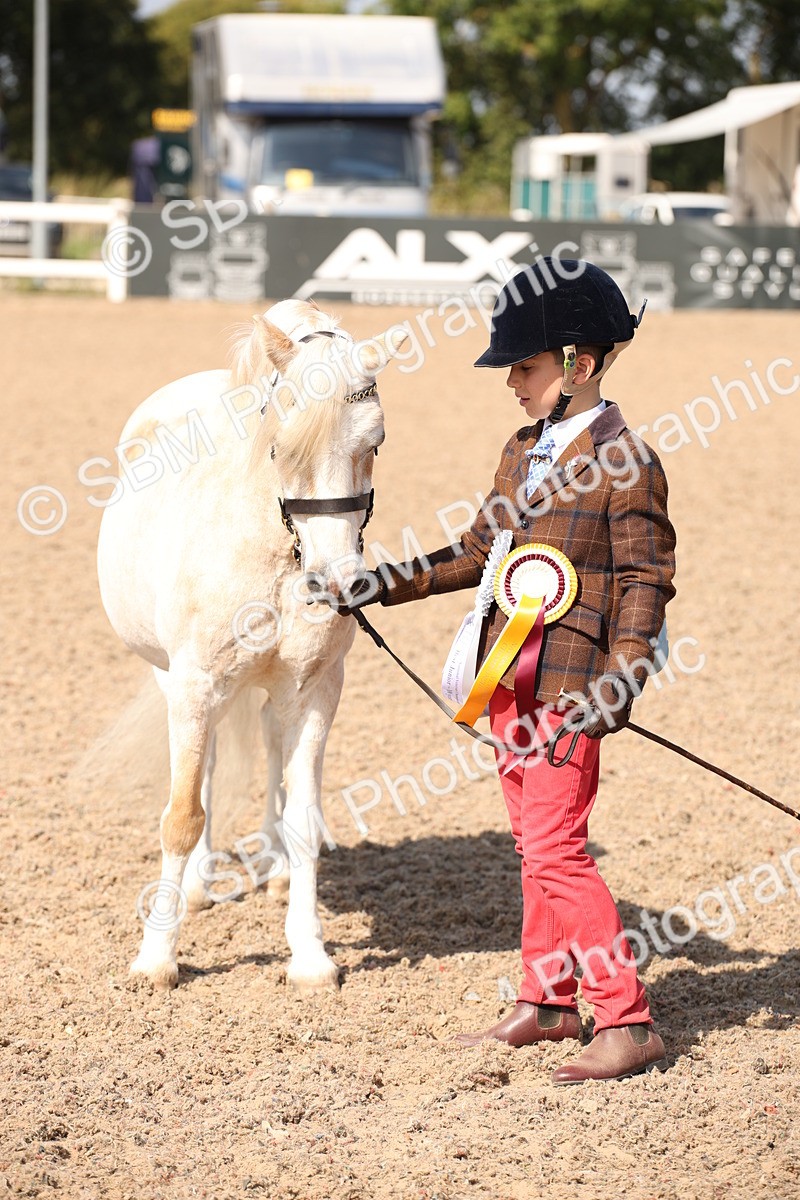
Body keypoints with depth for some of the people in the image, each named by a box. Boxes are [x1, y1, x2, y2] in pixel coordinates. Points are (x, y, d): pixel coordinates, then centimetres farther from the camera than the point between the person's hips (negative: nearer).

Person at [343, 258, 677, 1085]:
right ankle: (546, 1001, 26)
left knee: (553, 845, -11)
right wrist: (386, 585, 16)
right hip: (511, 672, 8)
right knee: (533, 840, 15)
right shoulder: (524, 451, 12)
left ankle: (627, 1023, -6)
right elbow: (480, 552, 21)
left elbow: (647, 579, -12)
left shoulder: (625, 460, -11)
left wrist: (622, 679, -20)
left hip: (570, 680, -8)